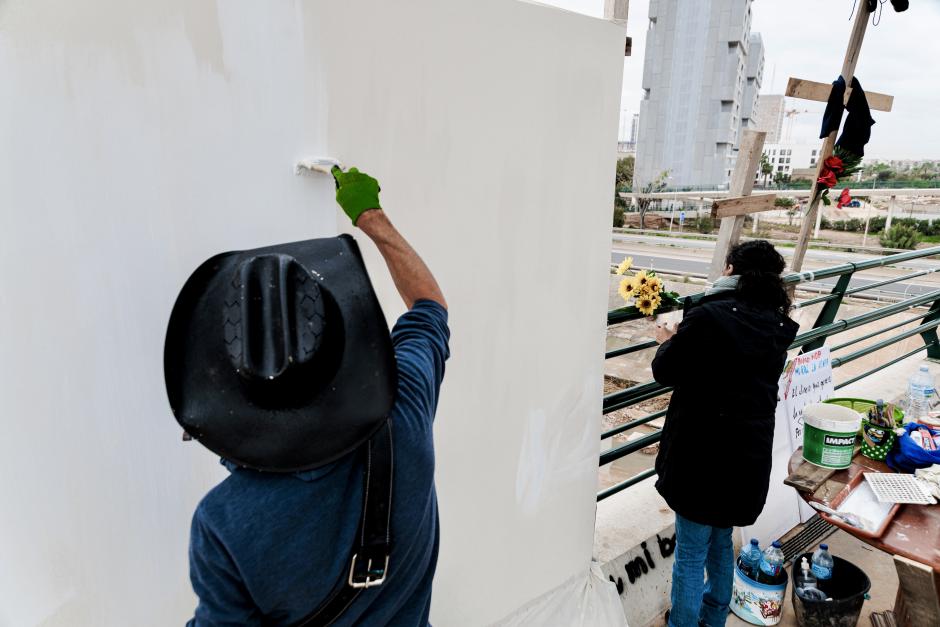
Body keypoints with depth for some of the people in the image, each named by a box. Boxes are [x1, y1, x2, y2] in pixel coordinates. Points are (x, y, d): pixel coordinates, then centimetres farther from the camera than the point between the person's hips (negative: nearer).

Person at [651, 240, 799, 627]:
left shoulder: (708, 316, -19)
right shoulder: (777, 329, 2)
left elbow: (665, 372, -11)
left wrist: (668, 342, 9)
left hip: (702, 455, -7)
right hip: (750, 457, 7)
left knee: (690, 553, 8)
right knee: (721, 544, 26)